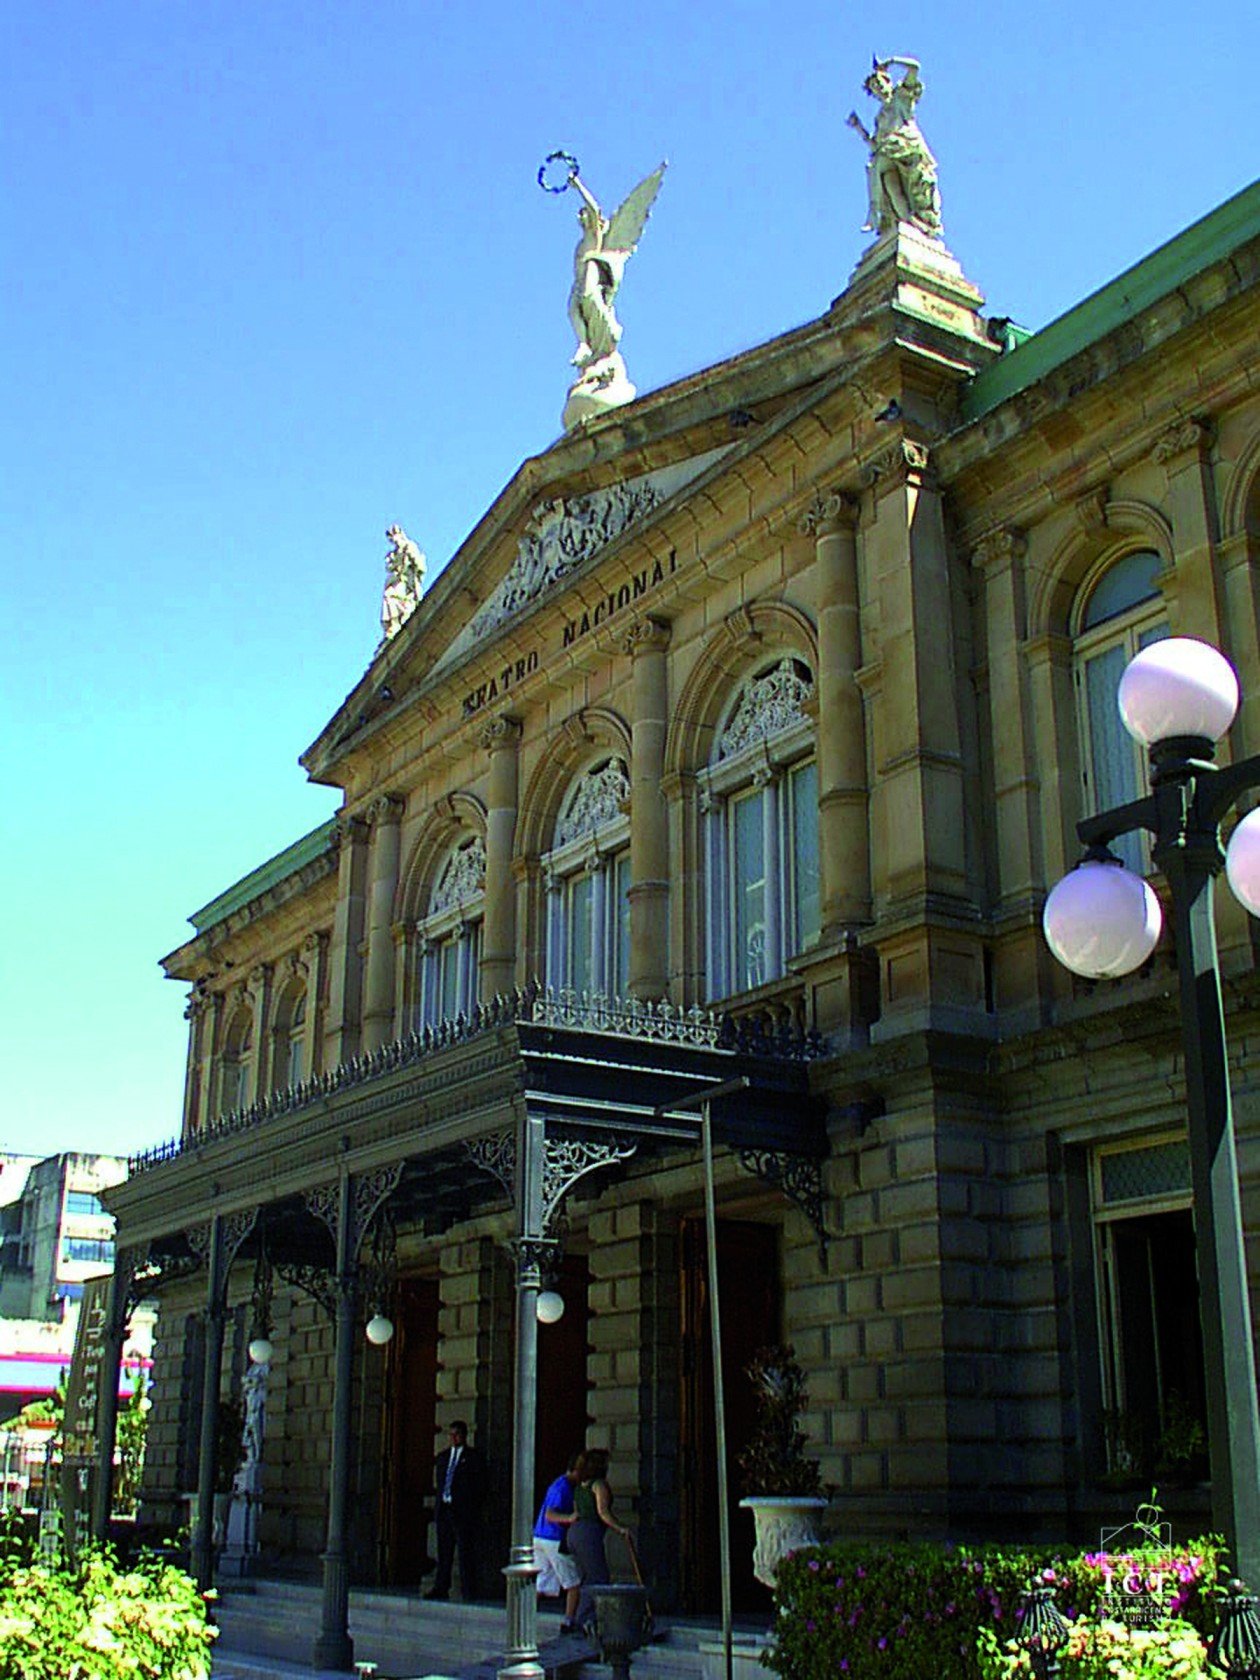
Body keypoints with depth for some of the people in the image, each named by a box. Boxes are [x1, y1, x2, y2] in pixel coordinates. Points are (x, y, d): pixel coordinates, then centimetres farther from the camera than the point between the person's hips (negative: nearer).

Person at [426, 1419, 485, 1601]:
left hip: (463, 1511, -6)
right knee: (443, 1551, 9)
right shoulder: (442, 1457, 17)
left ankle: (468, 1591, -2)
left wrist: (467, 1503, -9)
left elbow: (480, 1484, -4)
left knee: (466, 1551, -5)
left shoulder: (472, 1457, -1)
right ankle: (441, 1588, 15)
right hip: (444, 1508, 6)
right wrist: (440, 1497, 8)